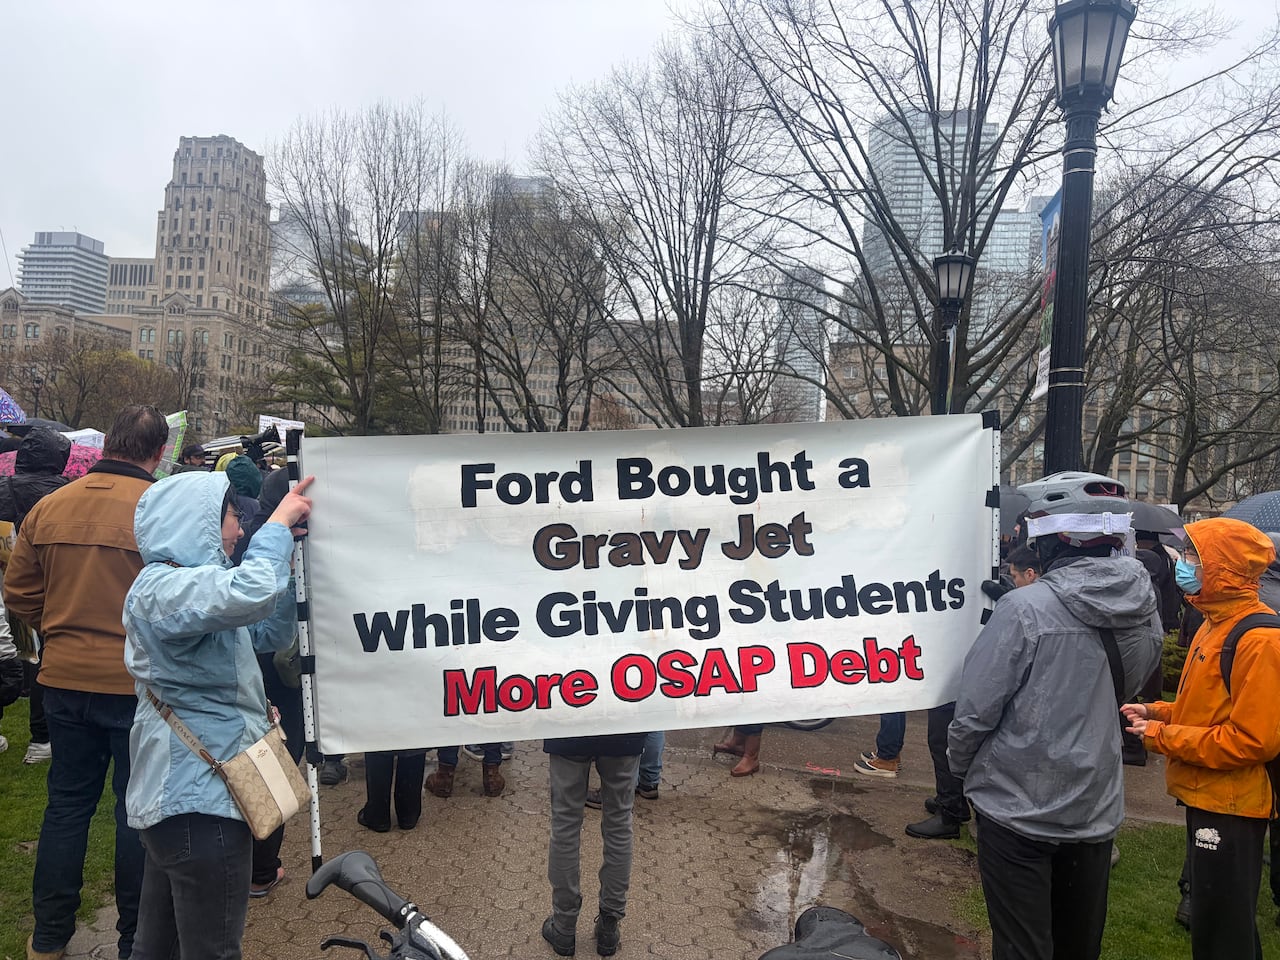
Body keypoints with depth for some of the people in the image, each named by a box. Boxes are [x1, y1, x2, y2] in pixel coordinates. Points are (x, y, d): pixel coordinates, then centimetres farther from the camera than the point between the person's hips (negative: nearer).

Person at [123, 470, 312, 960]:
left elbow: (271, 634, 15)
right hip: (199, 799, -11)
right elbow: (251, 593, -41)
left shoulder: (188, 583, 14)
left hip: (180, 792, 11)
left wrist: (287, 561, 4)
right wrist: (280, 521, -24)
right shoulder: (160, 588, -20)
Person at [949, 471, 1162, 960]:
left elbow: (975, 710, -17)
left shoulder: (1026, 609, -23)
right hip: (1097, 811, 6)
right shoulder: (1144, 610, -5)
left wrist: (960, 765, 0)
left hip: (1018, 809, -5)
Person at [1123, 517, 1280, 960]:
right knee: (1209, 913, 24)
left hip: (1231, 806, -9)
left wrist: (1162, 737, -19)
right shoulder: (1215, 625, 9)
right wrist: (1157, 712, 3)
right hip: (1206, 795, 9)